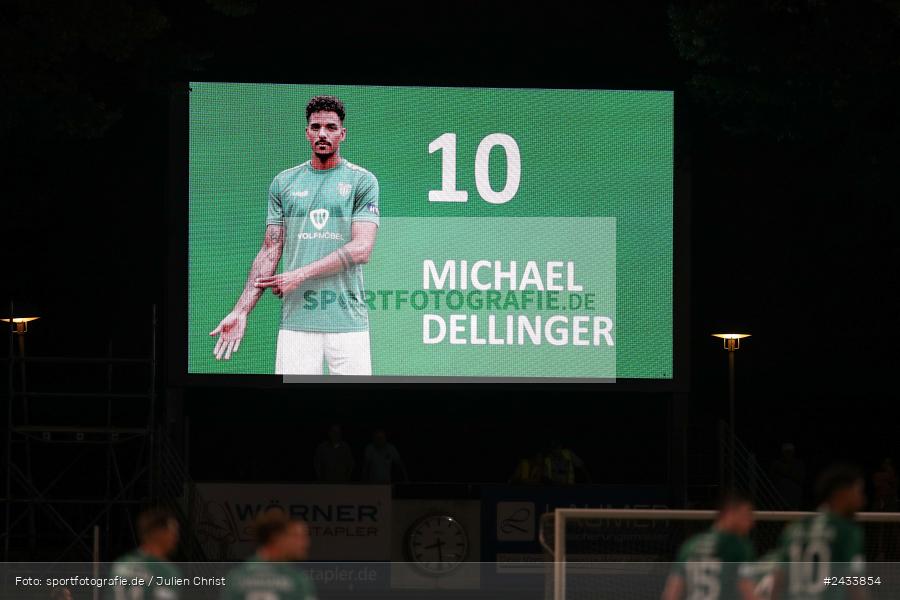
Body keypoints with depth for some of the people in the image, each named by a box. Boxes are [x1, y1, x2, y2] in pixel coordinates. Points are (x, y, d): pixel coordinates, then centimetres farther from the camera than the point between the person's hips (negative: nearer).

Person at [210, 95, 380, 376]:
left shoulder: (362, 181, 5)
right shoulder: (284, 182, 14)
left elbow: (361, 250, -5)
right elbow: (270, 252, 12)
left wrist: (300, 274, -8)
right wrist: (241, 311, 2)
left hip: (348, 319, -2)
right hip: (296, 319, 2)